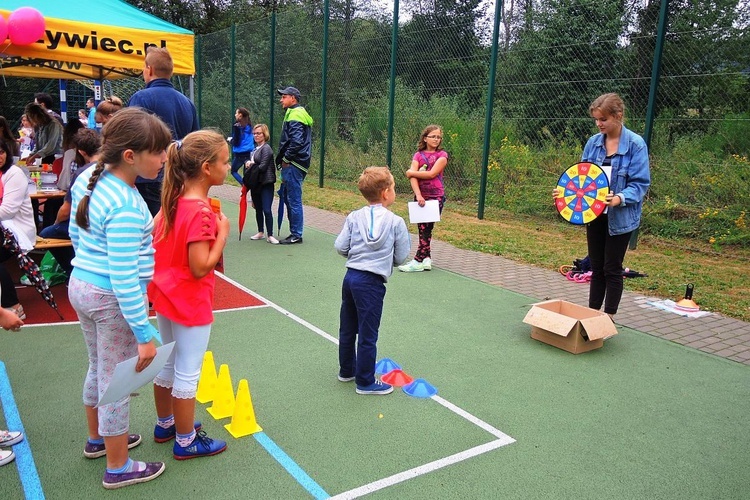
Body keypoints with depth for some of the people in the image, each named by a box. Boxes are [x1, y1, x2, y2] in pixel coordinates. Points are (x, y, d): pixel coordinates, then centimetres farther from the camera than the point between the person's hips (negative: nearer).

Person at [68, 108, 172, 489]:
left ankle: (98, 438, 49)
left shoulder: (87, 178, 0)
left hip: (80, 286, 9)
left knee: (98, 369, 26)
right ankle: (118, 468, 26)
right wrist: (144, 336, -22)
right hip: (113, 300, -9)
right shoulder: (126, 206, -28)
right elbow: (124, 279, -27)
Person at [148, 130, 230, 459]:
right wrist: (222, 234, -18)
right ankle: (186, 441, 22)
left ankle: (165, 424, 41)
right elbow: (201, 267, -26)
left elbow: (153, 232, 11)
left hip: (165, 295, 9)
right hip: (190, 303, -9)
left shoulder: (174, 199, 1)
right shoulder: (201, 212, -25)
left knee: (168, 364, 23)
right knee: (188, 374, 6)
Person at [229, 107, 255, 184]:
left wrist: (231, 140, 7)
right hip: (249, 153, 5)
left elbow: (236, 142, -12)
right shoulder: (249, 126, 7)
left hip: (240, 154, -5)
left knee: (234, 171, 12)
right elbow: (254, 139, 12)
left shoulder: (236, 126, -11)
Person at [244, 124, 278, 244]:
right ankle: (261, 232, 27)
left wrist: (251, 165, -2)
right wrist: (250, 164, -3)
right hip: (256, 184, 9)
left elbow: (262, 166, -17)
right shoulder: (256, 149, 15)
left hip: (266, 184, -9)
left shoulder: (266, 148, -10)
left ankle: (270, 235, -2)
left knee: (267, 210, -10)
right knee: (258, 209, 15)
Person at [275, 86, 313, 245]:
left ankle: (296, 235, 3)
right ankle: (294, 232, 23)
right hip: (292, 164, 11)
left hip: (293, 165, -11)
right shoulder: (296, 113, 19)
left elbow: (296, 141, -24)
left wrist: (286, 159, -14)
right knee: (287, 196, 16)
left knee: (294, 199, -4)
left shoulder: (295, 114, -13)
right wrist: (284, 160, 16)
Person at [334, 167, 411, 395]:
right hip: (371, 283, -6)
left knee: (348, 329, 20)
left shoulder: (354, 217, 2)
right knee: (367, 335, 4)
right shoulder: (396, 222, -8)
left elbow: (340, 247, 0)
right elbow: (401, 257, -3)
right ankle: (365, 382, 15)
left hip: (350, 276, 6)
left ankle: (347, 370, 37)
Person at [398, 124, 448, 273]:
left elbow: (431, 173, -15)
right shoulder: (418, 155, 6)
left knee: (427, 229, -5)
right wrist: (418, 195, -19)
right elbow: (412, 177, -6)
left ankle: (418, 261, -4)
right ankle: (427, 259, 15)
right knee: (422, 229, 6)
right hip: (420, 196, 4)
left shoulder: (442, 155, -1)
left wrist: (411, 172, -5)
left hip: (436, 197, -4)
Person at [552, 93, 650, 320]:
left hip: (619, 218, -4)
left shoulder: (635, 145, -13)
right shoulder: (593, 143, 1)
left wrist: (620, 198, -33)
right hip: (593, 215, 5)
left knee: (612, 269, 6)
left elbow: (640, 183, -15)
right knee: (596, 268, 15)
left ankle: (609, 317, 21)